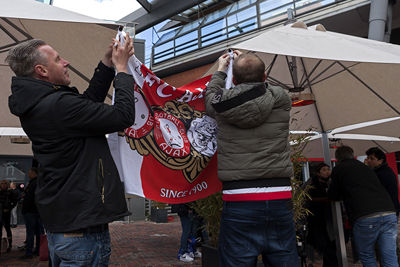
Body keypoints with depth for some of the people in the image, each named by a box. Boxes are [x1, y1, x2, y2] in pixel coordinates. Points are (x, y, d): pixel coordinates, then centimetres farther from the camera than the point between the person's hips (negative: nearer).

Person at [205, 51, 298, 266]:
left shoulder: (222, 104, -1)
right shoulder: (282, 100, 2)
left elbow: (210, 95, 23)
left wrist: (220, 70, 40)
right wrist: (249, 63, 38)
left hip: (238, 203, -1)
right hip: (280, 200, 2)